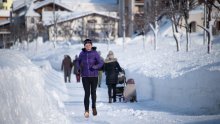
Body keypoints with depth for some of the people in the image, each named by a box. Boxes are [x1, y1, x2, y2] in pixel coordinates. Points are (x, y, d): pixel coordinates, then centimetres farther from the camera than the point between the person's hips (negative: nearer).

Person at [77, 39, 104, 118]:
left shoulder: (95, 53, -5)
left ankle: (94, 107, 33)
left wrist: (95, 67, -23)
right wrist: (79, 68, -1)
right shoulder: (82, 54, 1)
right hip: (85, 76, 0)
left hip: (94, 76, 0)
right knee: (87, 93, -7)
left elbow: (101, 63, -4)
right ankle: (86, 110, 0)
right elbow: (79, 62, 17)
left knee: (93, 92, 10)